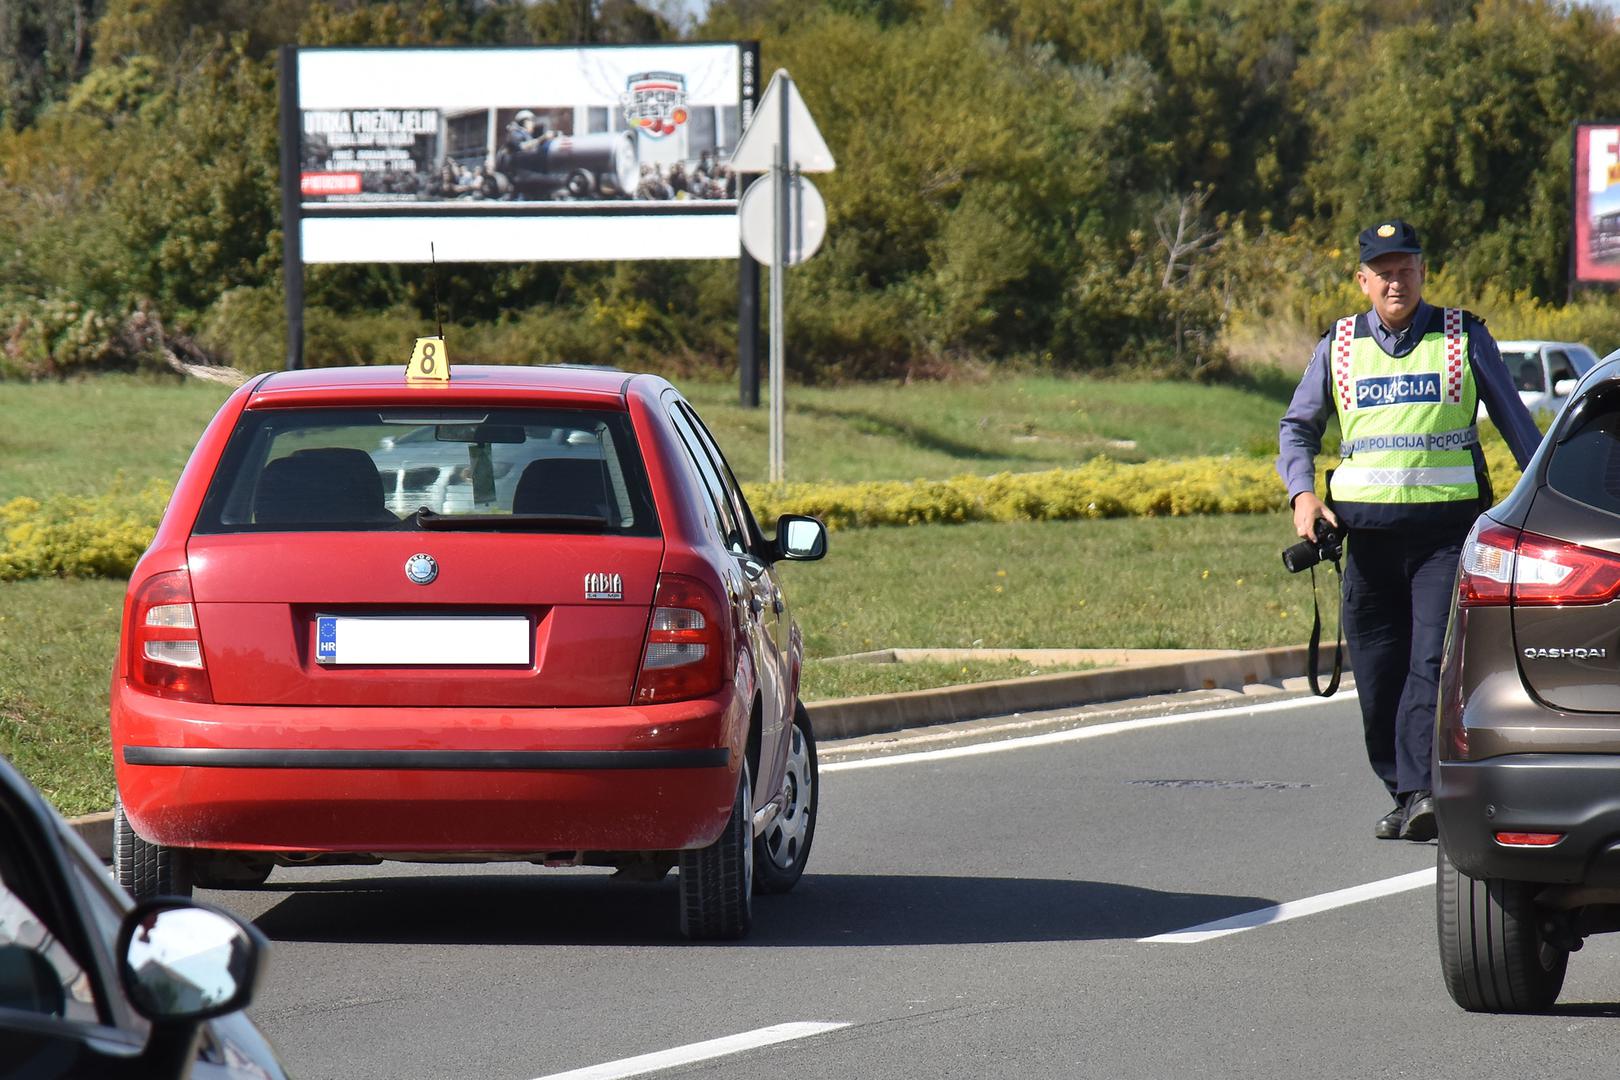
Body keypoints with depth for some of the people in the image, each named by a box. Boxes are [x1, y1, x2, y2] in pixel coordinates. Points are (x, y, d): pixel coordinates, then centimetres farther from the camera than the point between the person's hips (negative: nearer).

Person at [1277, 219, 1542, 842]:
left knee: (1434, 661, -15)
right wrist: (1302, 494, 2)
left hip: (1447, 527, -3)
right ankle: (1402, 794, 13)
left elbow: (1513, 420, 15)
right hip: (1367, 529, 3)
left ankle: (1423, 791, -21)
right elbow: (1297, 428, 20)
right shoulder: (1339, 347, 12)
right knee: (1378, 674, 2)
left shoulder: (1464, 338, 7)